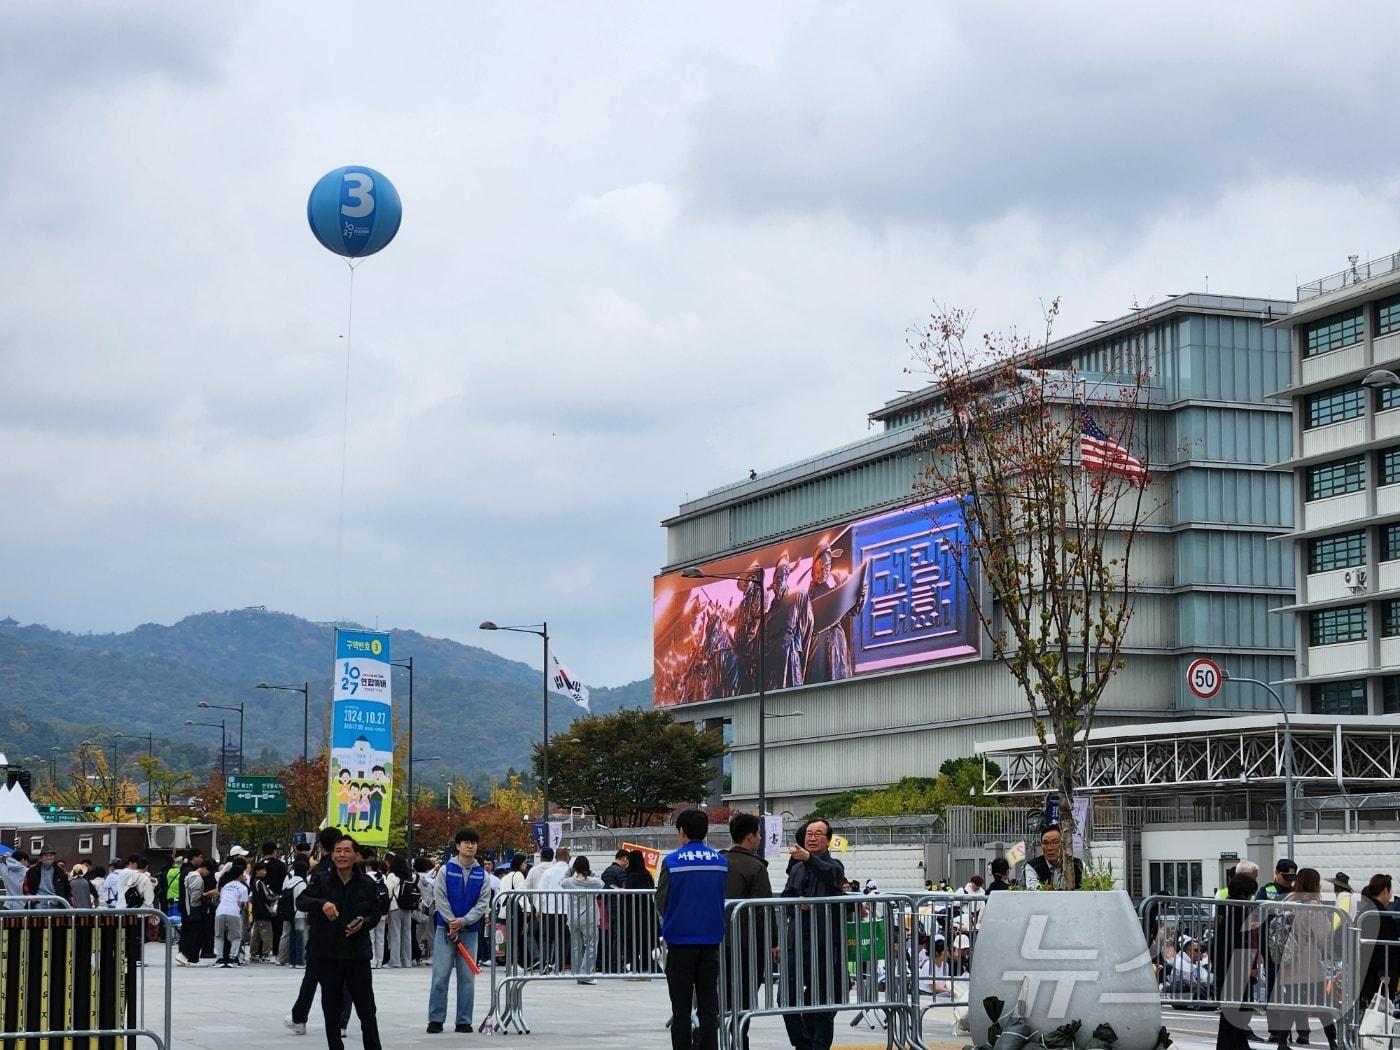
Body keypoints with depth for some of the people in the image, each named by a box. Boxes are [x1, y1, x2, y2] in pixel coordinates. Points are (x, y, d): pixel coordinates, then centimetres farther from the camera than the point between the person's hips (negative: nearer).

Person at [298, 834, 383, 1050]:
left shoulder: (365, 883, 4)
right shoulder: (321, 879, 0)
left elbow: (376, 913, 12)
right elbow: (301, 901, -11)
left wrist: (364, 923, -10)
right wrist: (322, 904, -30)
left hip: (358, 954, 1)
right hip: (327, 954, 0)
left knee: (366, 1008, 3)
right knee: (331, 1009, 7)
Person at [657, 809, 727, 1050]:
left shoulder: (672, 861, -9)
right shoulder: (720, 861, 3)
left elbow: (661, 902, -3)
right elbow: (724, 899, 9)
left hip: (680, 940, -3)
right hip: (711, 939, 3)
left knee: (681, 1008, 4)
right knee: (708, 1006, 8)